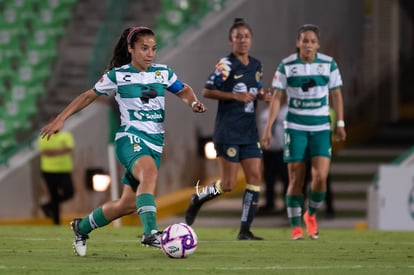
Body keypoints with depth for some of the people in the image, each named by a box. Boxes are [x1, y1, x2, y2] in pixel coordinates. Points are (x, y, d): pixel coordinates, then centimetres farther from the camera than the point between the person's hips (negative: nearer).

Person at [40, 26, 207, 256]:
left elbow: (184, 90, 24)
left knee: (128, 204, 5)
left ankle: (83, 227, 30)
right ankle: (150, 232, -48)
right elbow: (88, 96, 10)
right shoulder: (117, 75, 0)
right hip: (130, 138, -5)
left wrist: (193, 103, 1)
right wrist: (60, 120, 7)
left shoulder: (163, 73, 9)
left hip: (155, 143, 5)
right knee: (150, 171, -38)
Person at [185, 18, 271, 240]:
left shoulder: (256, 66, 12)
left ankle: (245, 230, 0)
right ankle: (197, 199, 21)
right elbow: (207, 91, -11)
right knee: (228, 184, -7)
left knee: (255, 177, -3)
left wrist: (260, 95, 5)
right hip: (228, 131, -7)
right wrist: (235, 96, -18)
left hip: (249, 131, 7)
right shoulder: (226, 65, -9)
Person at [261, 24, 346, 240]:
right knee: (295, 179, -2)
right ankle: (295, 226, 9)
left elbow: (336, 95, 9)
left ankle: (311, 214, 14)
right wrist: (268, 127, -6)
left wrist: (340, 123, 4)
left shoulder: (329, 64, 1)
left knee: (320, 176, -13)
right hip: (295, 127, -1)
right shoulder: (286, 66, -2)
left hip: (321, 127, 1)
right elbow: (277, 97, 0)